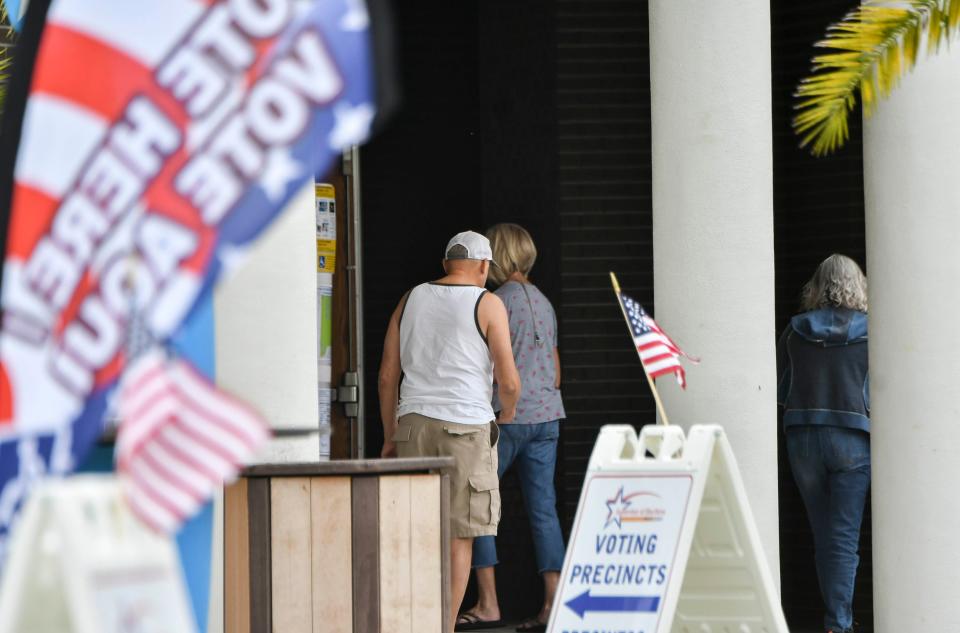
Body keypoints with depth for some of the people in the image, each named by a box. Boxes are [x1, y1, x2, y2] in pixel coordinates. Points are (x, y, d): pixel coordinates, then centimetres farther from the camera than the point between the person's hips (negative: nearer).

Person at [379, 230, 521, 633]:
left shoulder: (412, 300, 10)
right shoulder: (488, 305, -3)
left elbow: (387, 375, 8)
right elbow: (509, 380, -8)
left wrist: (389, 435, 15)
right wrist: (508, 412, 14)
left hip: (414, 423, 4)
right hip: (466, 429, -4)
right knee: (459, 537, 1)